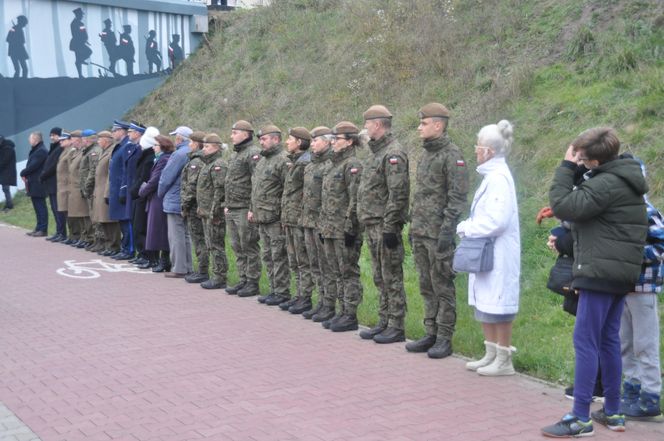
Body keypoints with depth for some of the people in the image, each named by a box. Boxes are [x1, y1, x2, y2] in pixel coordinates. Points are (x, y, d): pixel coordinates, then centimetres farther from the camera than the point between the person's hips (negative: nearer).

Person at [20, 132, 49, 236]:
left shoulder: (41, 151, -15)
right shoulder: (35, 150, 17)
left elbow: (33, 166, -20)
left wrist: (23, 173, -7)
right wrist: (25, 174, 2)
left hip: (38, 184, -10)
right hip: (33, 184, 10)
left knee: (40, 207, -6)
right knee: (37, 207, 13)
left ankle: (43, 229, -3)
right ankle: (39, 228, 19)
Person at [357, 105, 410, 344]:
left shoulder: (394, 153, -14)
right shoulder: (377, 152, 17)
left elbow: (398, 194, -21)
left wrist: (389, 228, -22)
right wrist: (365, 221, 20)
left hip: (385, 226, -10)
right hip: (372, 226, 10)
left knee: (392, 278, -3)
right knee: (380, 279, 14)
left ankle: (396, 327, 2)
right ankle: (384, 323, 22)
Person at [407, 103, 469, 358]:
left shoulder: (452, 155, -11)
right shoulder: (425, 155, 16)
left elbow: (458, 196, -16)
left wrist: (447, 228, -20)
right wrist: (412, 225, 19)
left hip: (439, 234, -9)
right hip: (420, 232, 9)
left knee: (442, 287, -2)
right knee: (427, 287, 12)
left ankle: (444, 339, 5)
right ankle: (431, 334, 20)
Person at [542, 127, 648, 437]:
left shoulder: (606, 184, -17)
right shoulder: (625, 180, 15)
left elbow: (563, 206, -20)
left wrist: (566, 167, -12)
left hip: (601, 272, -10)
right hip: (622, 272, 10)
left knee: (585, 342, -6)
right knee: (608, 340, 15)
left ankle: (580, 418, -4)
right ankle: (612, 412, 21)